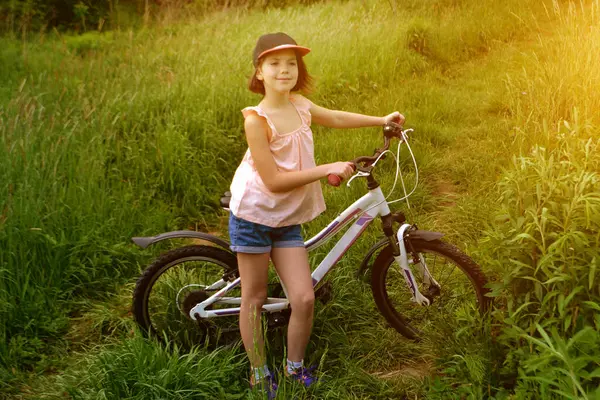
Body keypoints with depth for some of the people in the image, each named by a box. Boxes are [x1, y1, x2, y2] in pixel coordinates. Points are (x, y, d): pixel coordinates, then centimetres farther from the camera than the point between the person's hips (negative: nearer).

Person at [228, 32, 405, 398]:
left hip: (288, 219, 5)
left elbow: (334, 118, 22)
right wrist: (327, 169, -20)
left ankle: (295, 368, 21)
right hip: (254, 215, -5)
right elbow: (273, 181, -21)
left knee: (304, 298, -2)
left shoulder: (299, 104, 1)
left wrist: (382, 120, 25)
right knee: (255, 298, 7)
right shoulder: (256, 119, -18)